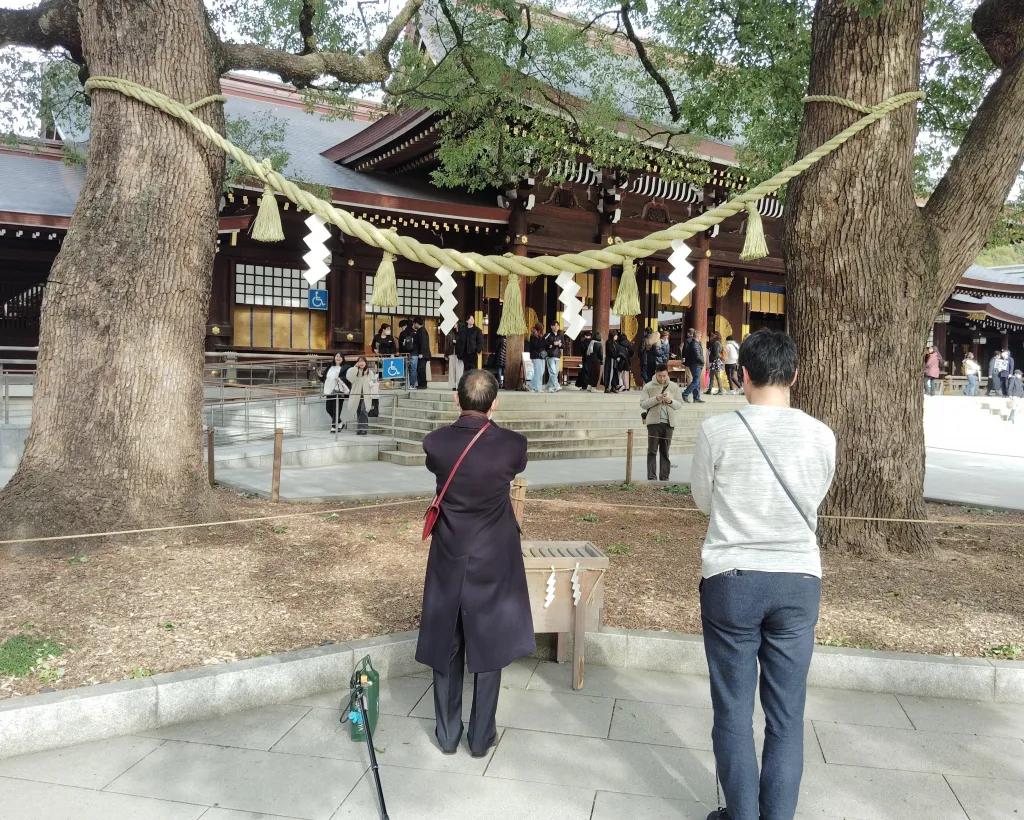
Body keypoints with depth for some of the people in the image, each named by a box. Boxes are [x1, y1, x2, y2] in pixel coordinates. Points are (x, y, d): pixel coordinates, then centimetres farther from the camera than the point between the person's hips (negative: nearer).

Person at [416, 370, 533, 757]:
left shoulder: (435, 442, -13)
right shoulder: (513, 444, -16)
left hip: (449, 558, 1)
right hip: (494, 560, -1)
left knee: (445, 644, 15)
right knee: (489, 644, 12)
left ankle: (447, 734, 27)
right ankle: (481, 737, 23)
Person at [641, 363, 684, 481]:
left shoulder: (674, 387, 6)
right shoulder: (649, 386, 1)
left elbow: (680, 405, 6)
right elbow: (643, 404, -4)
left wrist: (671, 401, -15)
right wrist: (656, 399, -18)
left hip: (668, 423, 2)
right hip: (654, 422, -2)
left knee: (665, 452, 8)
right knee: (652, 451, -5)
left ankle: (664, 478, 13)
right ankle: (651, 478, -7)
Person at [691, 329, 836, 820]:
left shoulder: (717, 431, -12)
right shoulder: (821, 436, -6)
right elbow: (814, 502, 10)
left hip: (731, 580, -2)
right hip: (799, 581, 2)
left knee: (733, 711, 11)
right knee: (787, 715, 13)